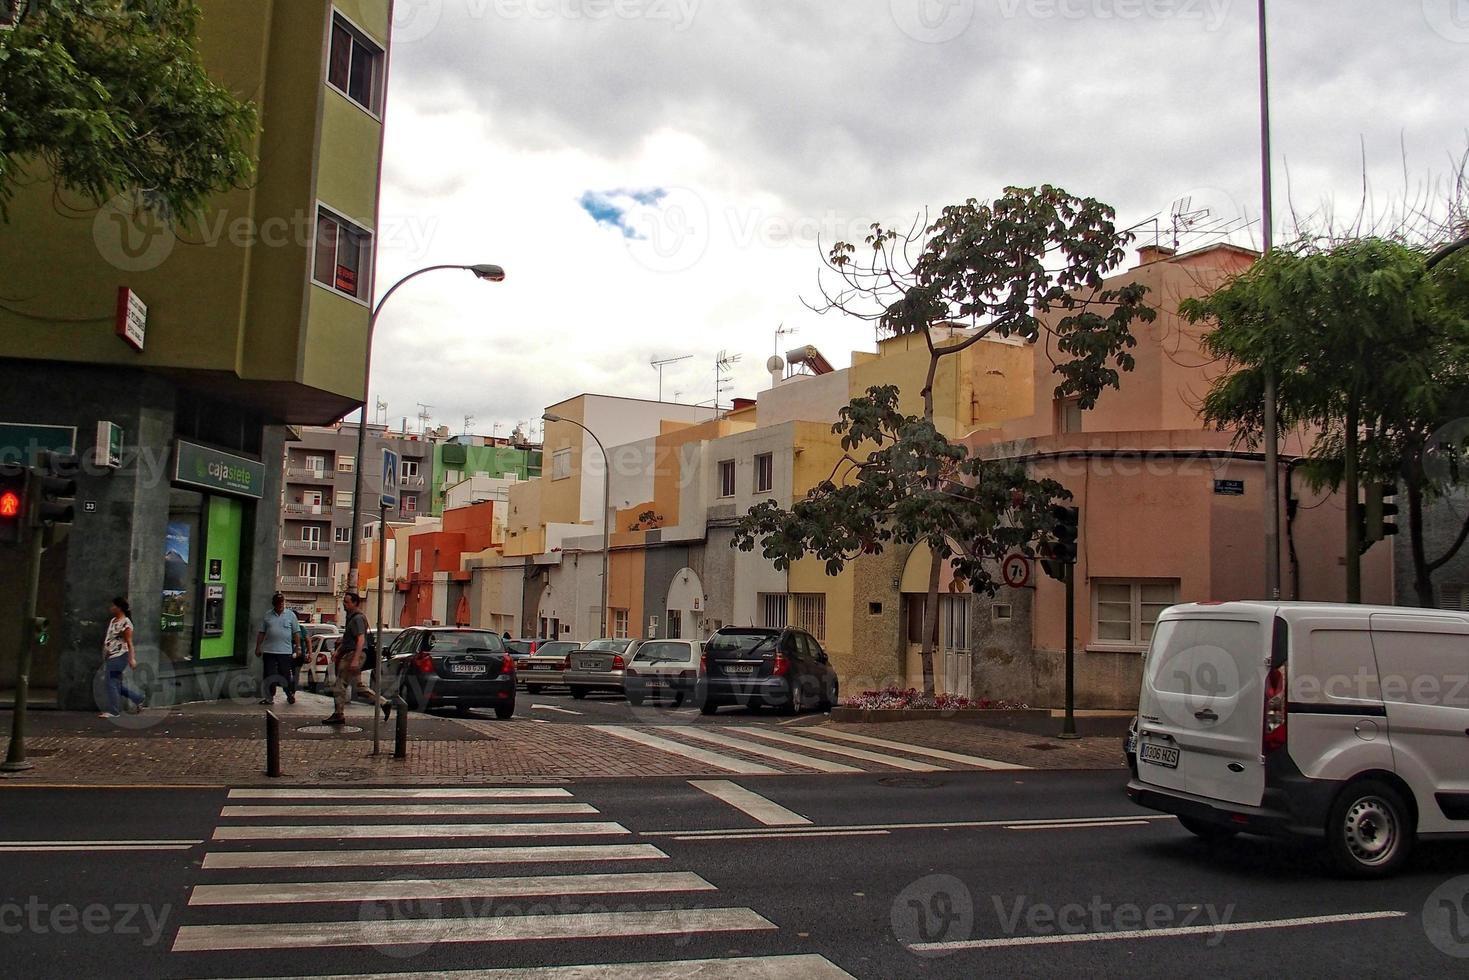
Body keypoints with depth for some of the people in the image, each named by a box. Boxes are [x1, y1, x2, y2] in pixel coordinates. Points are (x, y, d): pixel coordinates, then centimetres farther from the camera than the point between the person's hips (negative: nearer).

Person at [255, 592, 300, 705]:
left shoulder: (290, 615, 5)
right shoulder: (267, 616, 10)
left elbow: (296, 633, 4)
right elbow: (261, 633, 12)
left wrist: (298, 647, -1)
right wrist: (258, 647, 7)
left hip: (285, 651, -2)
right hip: (269, 651, 2)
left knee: (286, 675, 2)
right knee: (269, 676, 3)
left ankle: (290, 695, 18)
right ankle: (270, 697, 12)